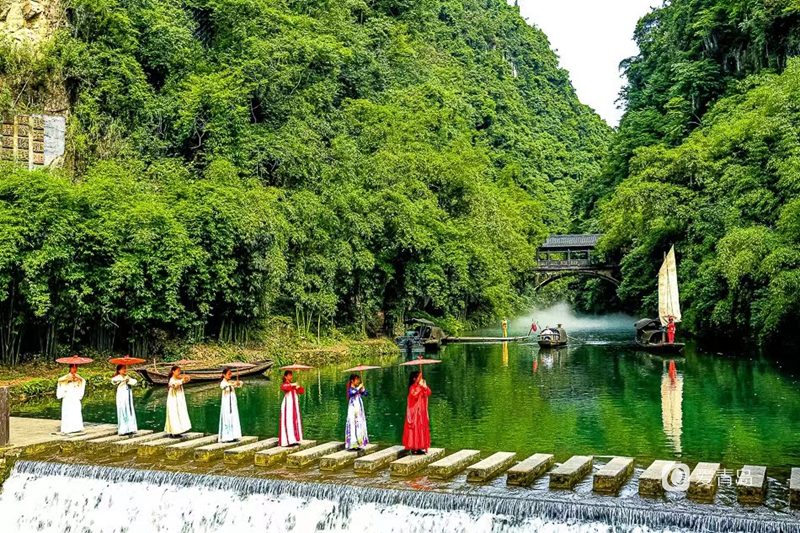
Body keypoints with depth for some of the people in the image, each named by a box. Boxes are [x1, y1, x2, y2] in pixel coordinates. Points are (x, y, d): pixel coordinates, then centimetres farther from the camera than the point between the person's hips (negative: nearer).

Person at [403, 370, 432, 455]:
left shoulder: (421, 386, 11)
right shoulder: (413, 387, -14)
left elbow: (428, 393, 3)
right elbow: (415, 395, -32)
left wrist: (424, 386, -8)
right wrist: (420, 385, -27)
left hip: (421, 412, 9)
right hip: (415, 412, -9)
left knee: (420, 428, 10)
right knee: (415, 429, -7)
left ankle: (418, 448, 15)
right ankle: (414, 449, -5)